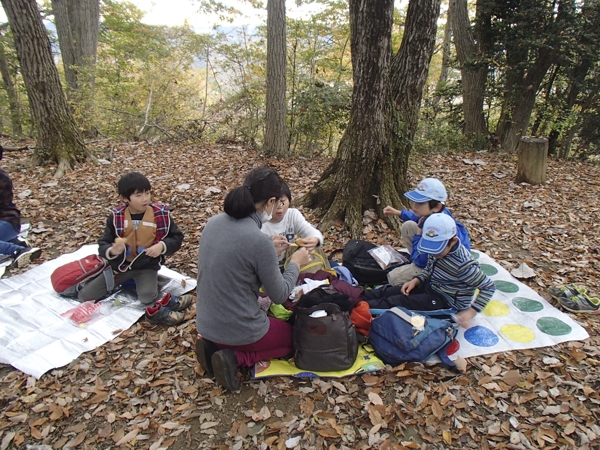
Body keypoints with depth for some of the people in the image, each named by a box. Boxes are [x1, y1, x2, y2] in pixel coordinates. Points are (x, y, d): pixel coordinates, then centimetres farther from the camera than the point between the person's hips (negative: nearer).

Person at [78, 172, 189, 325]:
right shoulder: (116, 217, -6)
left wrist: (162, 246, -22)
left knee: (147, 296, -36)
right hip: (121, 265, 4)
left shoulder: (161, 214, -8)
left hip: (147, 265, -4)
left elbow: (177, 237, -1)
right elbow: (103, 244, -2)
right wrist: (111, 251, -26)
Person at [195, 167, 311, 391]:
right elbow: (280, 296, -13)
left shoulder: (213, 222, -6)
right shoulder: (260, 241, -27)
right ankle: (236, 358, 1)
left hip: (205, 324, 7)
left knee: (275, 320, 35)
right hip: (239, 329, -6)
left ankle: (214, 346, 10)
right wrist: (296, 263, 3)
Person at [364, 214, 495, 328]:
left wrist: (470, 312, -29)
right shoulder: (436, 249, -7)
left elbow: (488, 287, -21)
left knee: (395, 301, -15)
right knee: (389, 291, -3)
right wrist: (415, 281, -6)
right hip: (430, 286, 7)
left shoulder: (463, 264, -29)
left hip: (444, 301, -7)